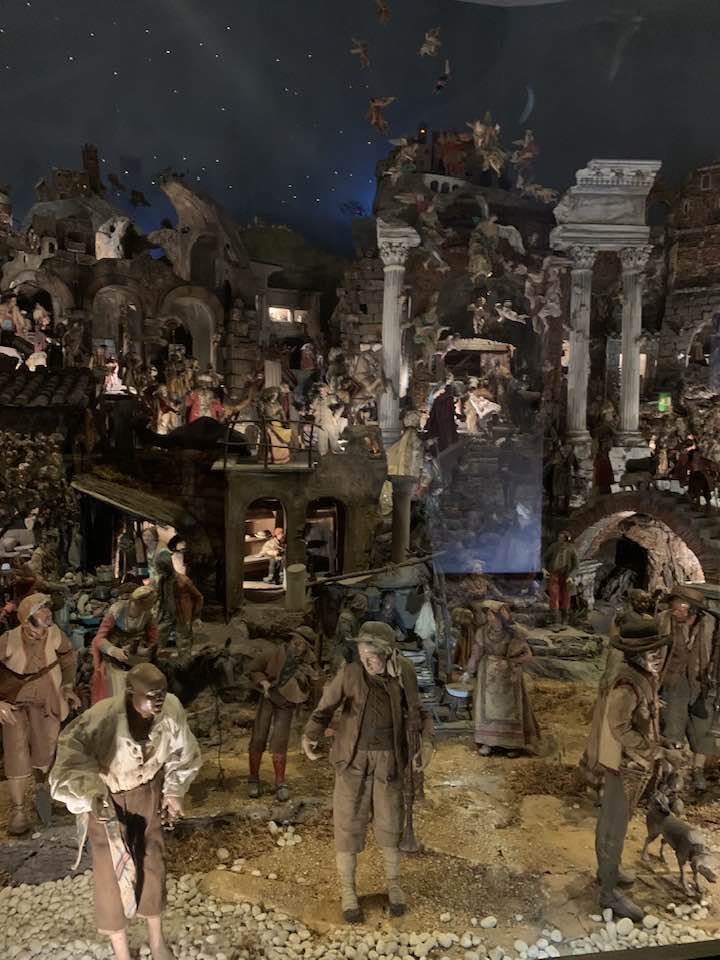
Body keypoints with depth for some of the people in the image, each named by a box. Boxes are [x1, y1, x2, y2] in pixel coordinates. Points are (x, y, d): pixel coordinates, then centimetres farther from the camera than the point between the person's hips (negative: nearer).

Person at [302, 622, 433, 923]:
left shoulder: (403, 673, -7)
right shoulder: (349, 674, -13)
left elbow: (414, 713, 7)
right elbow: (325, 708, -7)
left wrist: (420, 740, -1)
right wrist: (310, 736, -22)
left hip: (388, 759, 1)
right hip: (353, 759, -1)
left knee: (389, 823, 14)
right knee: (348, 824, 7)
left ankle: (394, 884, 36)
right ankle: (348, 892, 26)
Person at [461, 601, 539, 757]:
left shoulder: (514, 633, -19)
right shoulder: (483, 631, -13)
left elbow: (528, 654, -14)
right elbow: (477, 652, -2)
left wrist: (509, 662, -24)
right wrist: (469, 672, 5)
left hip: (509, 674, -2)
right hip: (489, 673, 2)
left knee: (510, 706, 6)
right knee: (487, 705, 3)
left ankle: (513, 743, 19)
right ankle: (487, 741, 14)